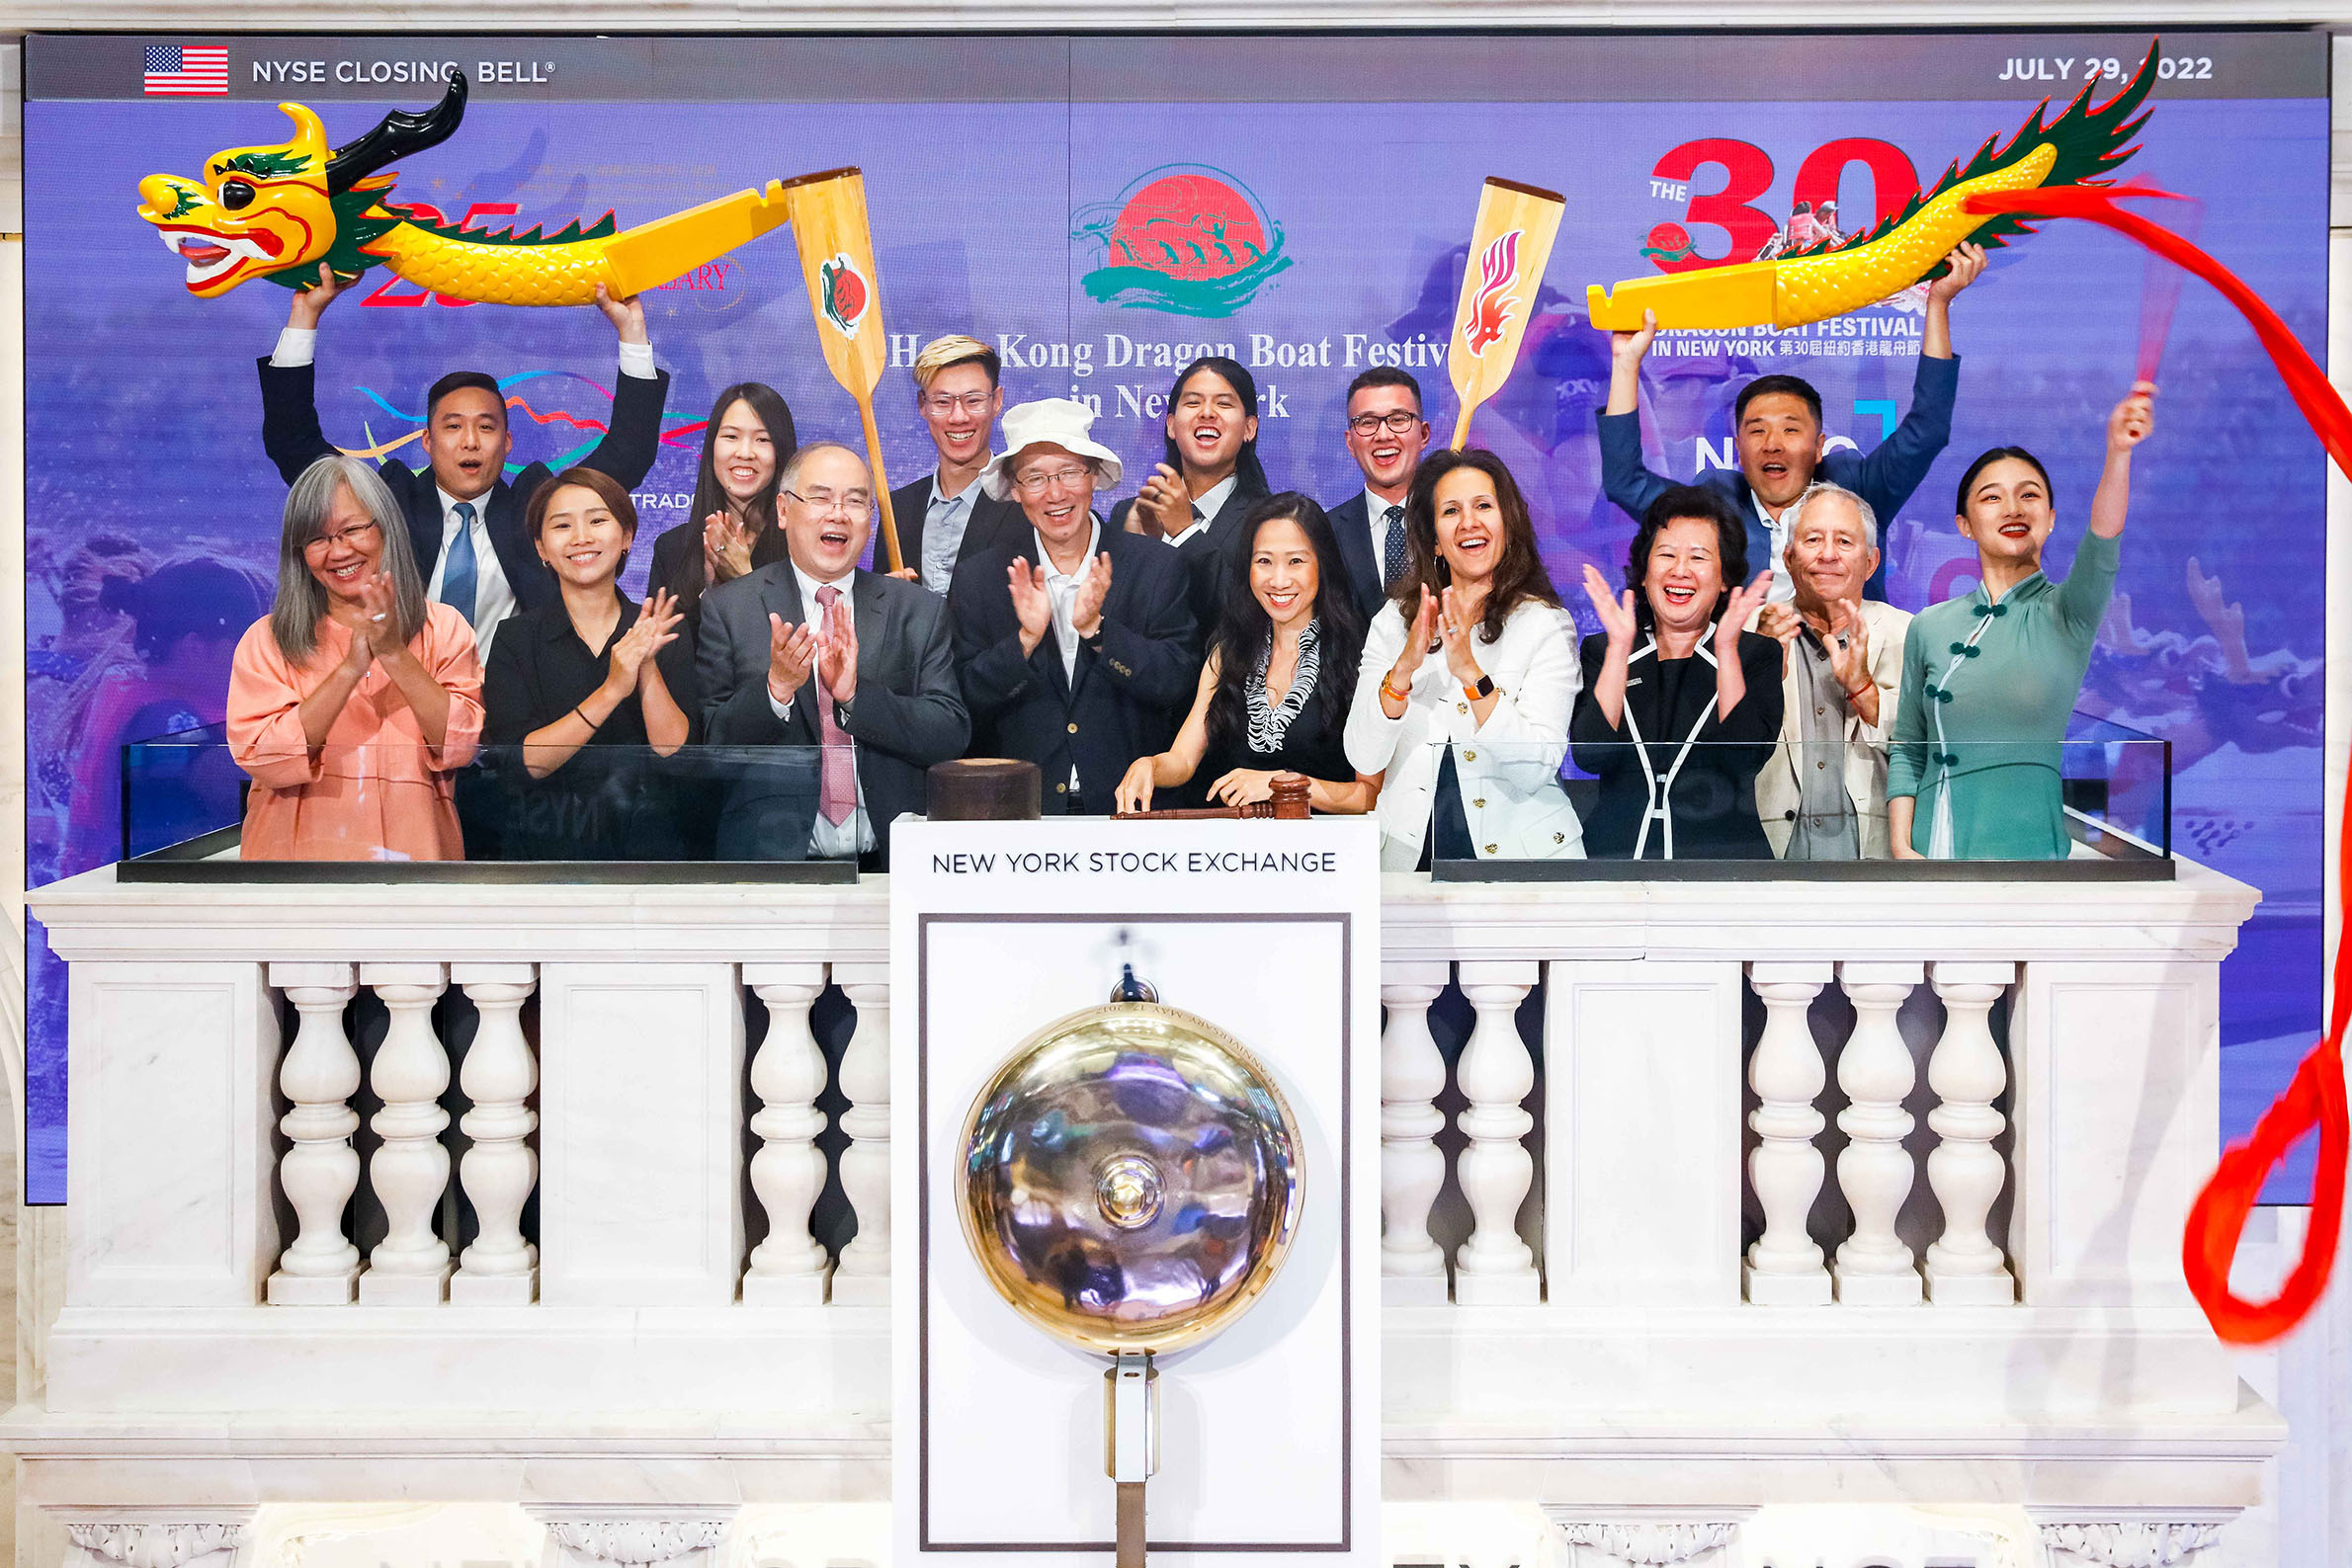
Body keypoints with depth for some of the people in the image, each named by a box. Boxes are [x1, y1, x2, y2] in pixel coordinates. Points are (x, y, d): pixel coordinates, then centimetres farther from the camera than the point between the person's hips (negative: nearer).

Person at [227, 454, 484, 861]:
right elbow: (264, 758, -7)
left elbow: (461, 747, -3)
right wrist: (350, 669, -14)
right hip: (300, 850, 1)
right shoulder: (266, 640, 5)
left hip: (410, 848, -1)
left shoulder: (443, 628, 7)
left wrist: (395, 654, -11)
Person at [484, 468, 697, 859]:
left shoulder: (666, 632, 6)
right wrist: (611, 691, -16)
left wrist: (648, 666, -14)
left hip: (650, 841, -1)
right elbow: (520, 764, -9)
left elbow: (676, 752, -3)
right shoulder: (516, 639, 3)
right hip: (549, 847, 1)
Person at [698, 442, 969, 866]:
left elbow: (953, 736, 1)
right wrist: (776, 688, -14)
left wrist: (854, 694, -12)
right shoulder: (726, 608, 7)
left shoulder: (920, 611, 11)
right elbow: (709, 744, 2)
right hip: (772, 859, -2)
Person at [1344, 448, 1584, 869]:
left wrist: (1471, 672, -19)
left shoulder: (1545, 624, 1)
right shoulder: (1394, 621, 8)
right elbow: (1363, 759, -1)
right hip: (1411, 856, 1)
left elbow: (1536, 771, -9)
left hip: (1519, 852, -1)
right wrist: (1404, 667, -16)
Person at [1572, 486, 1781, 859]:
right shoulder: (1602, 650, 13)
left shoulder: (1757, 654, 11)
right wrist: (1620, 646, -6)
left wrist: (1726, 647, -9)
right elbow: (1589, 754, -3)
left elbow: (1747, 757, -5)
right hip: (1617, 852, 0)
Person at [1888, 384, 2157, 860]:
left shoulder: (2066, 615, 1)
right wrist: (1902, 848, -1)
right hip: (1932, 848, 2)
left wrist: (2118, 451, -37)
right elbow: (1908, 750, 12)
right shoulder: (1930, 626, 8)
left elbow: (2102, 539, -20)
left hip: (2026, 848, -2)